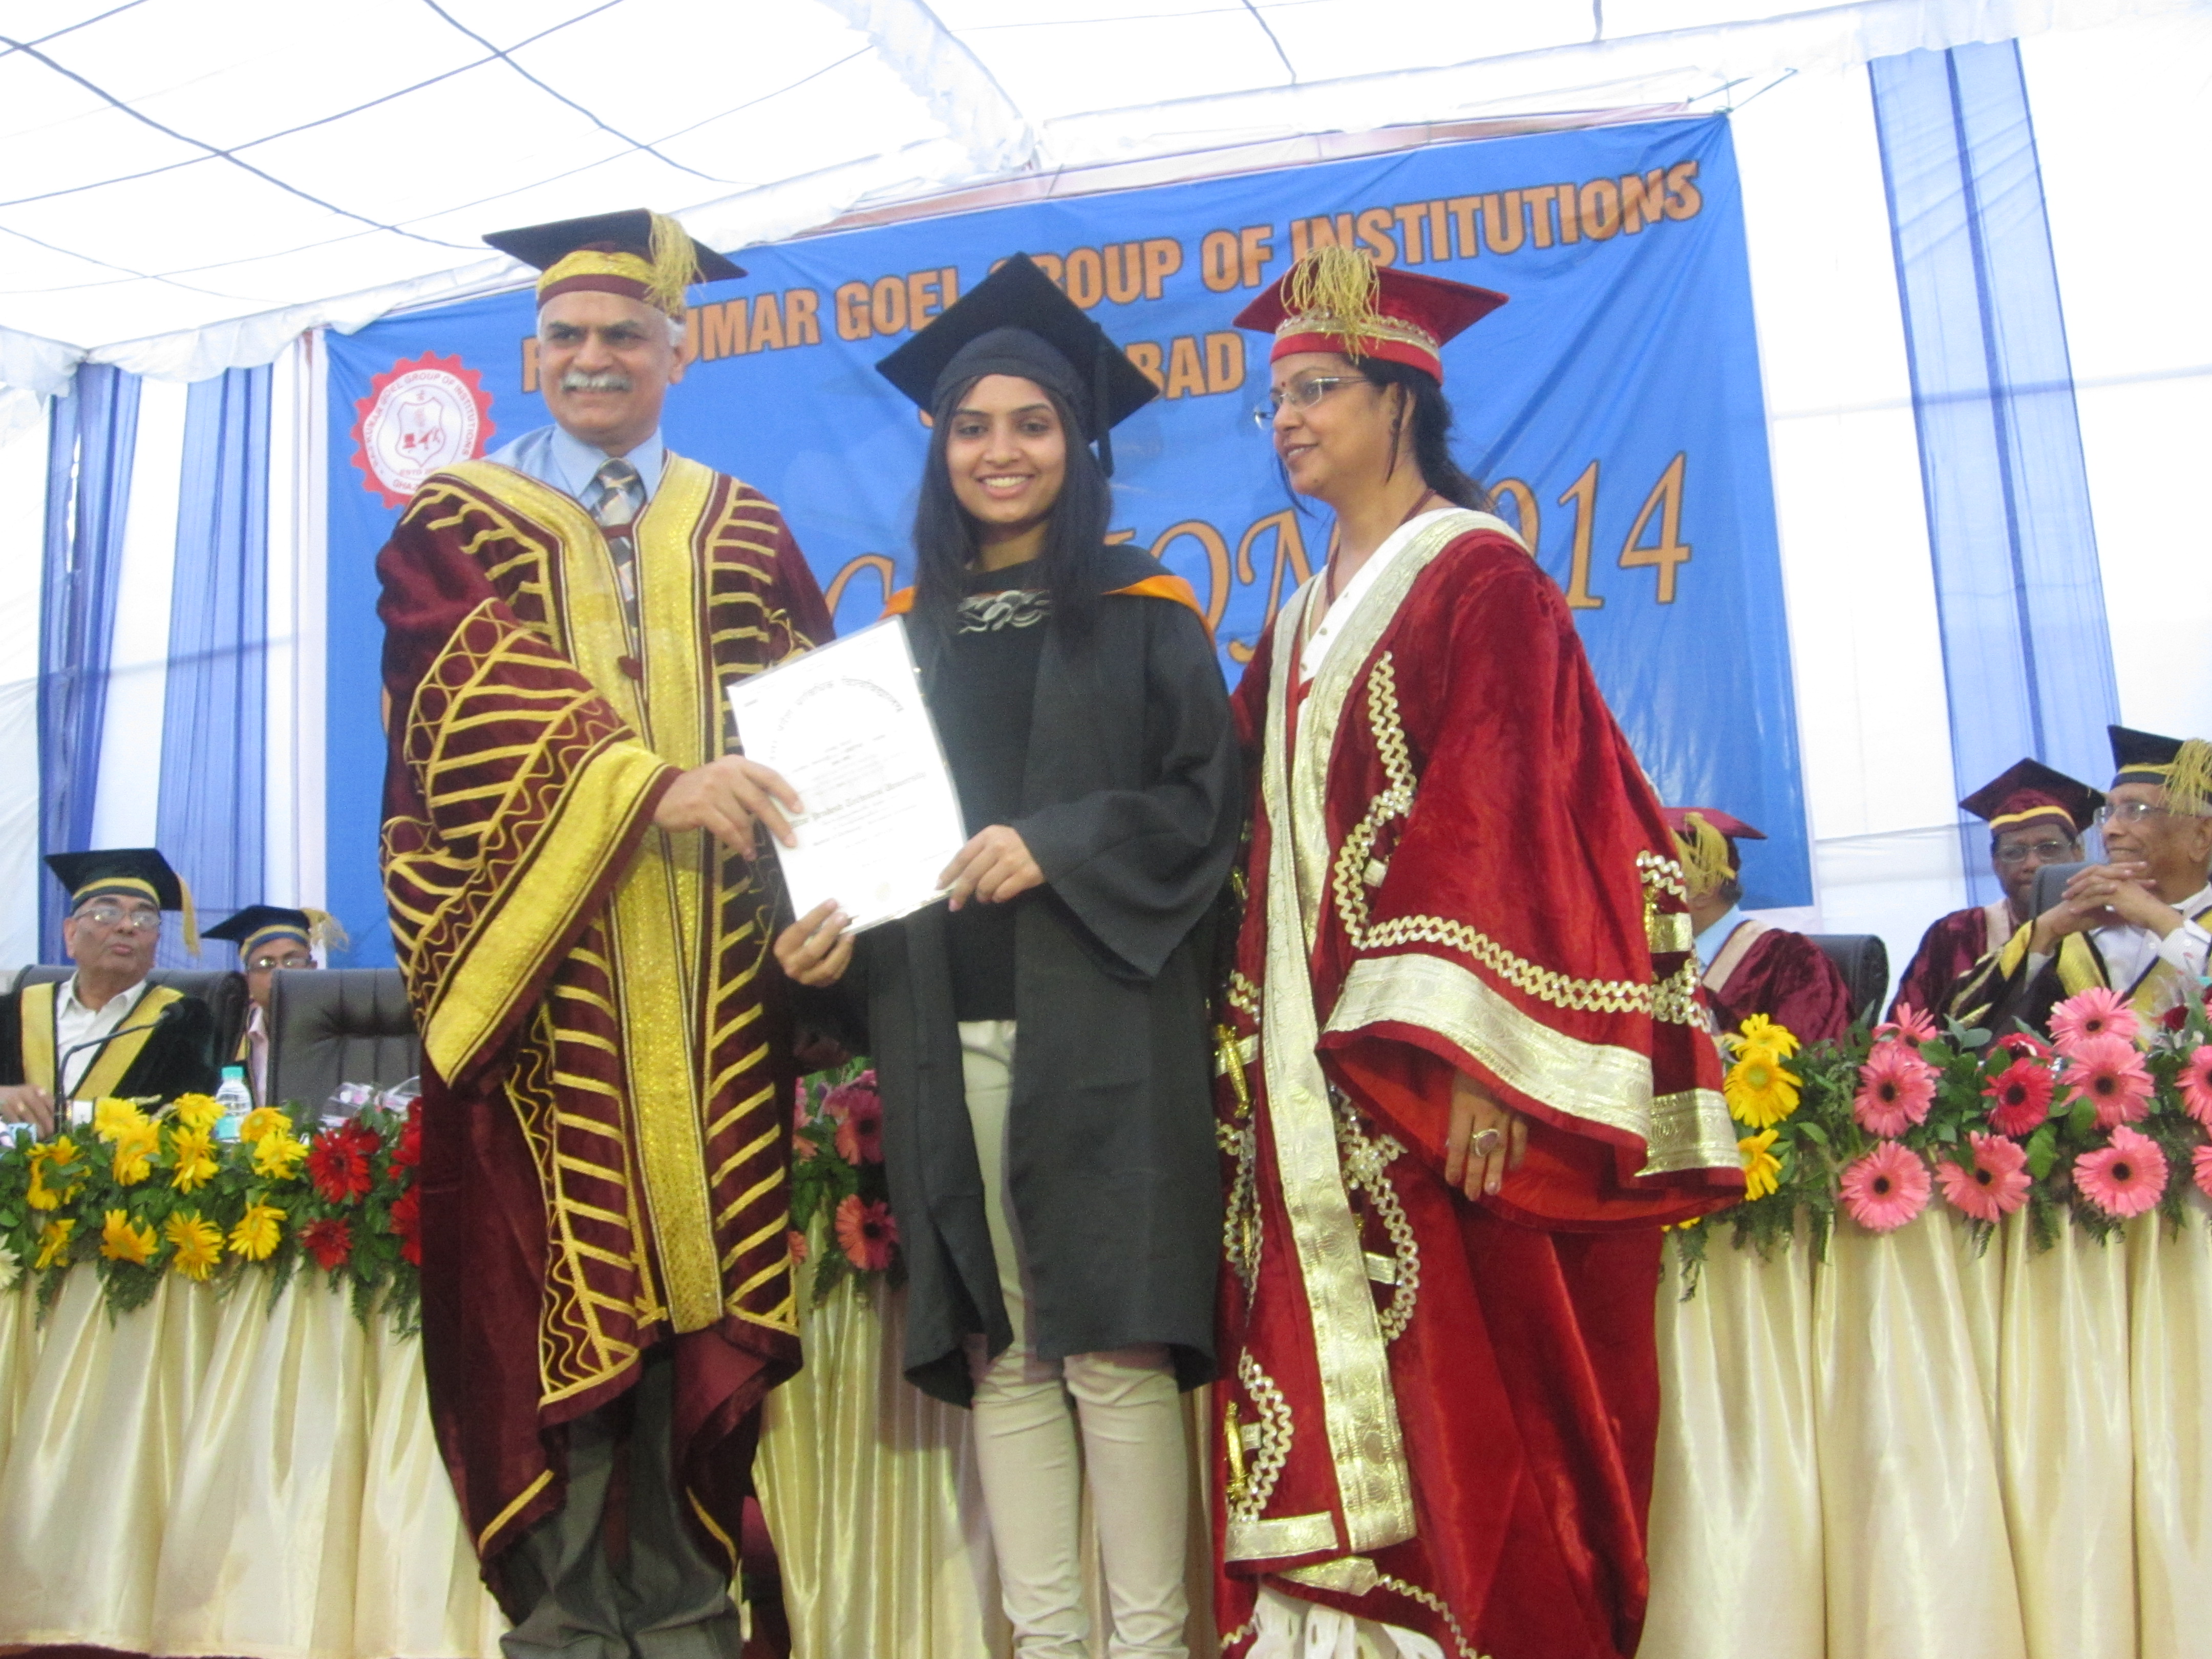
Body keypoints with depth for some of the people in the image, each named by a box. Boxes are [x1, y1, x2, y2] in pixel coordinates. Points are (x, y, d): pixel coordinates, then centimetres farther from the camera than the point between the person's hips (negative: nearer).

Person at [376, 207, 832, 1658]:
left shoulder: (747, 535, 18)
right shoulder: (453, 526, 10)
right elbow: (469, 696, -7)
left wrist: (773, 794, -12)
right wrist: (651, 781, -22)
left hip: (713, 982, 2)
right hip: (544, 965, -2)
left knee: (707, 1289, 1)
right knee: (558, 1303, -3)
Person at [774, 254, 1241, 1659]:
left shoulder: (1139, 615, 6)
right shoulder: (907, 632, 16)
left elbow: (1208, 798, -1)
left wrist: (1057, 845, -14)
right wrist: (827, 922, -3)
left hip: (1097, 1022, -3)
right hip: (946, 1029, 4)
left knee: (1113, 1348, -4)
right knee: (998, 1355, 5)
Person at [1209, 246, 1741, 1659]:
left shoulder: (1482, 577, -2)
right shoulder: (1300, 627, 19)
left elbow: (1511, 816, -12)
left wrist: (1478, 1061, -22)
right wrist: (1255, 1065, 9)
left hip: (1437, 1067, -7)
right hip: (1313, 1078, 7)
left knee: (1470, 1395, -4)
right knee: (1332, 1403, 6)